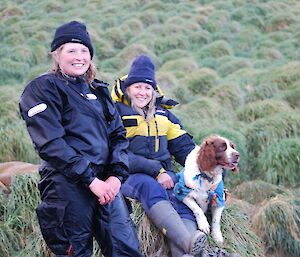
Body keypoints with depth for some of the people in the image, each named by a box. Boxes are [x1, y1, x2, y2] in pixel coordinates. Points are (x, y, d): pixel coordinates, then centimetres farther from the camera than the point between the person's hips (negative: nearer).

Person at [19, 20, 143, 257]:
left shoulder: (99, 91, 19)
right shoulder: (43, 89, -1)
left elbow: (118, 135, 15)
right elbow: (51, 144, -12)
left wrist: (116, 175, -3)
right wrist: (91, 180, -16)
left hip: (106, 184, 6)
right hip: (68, 185, -6)